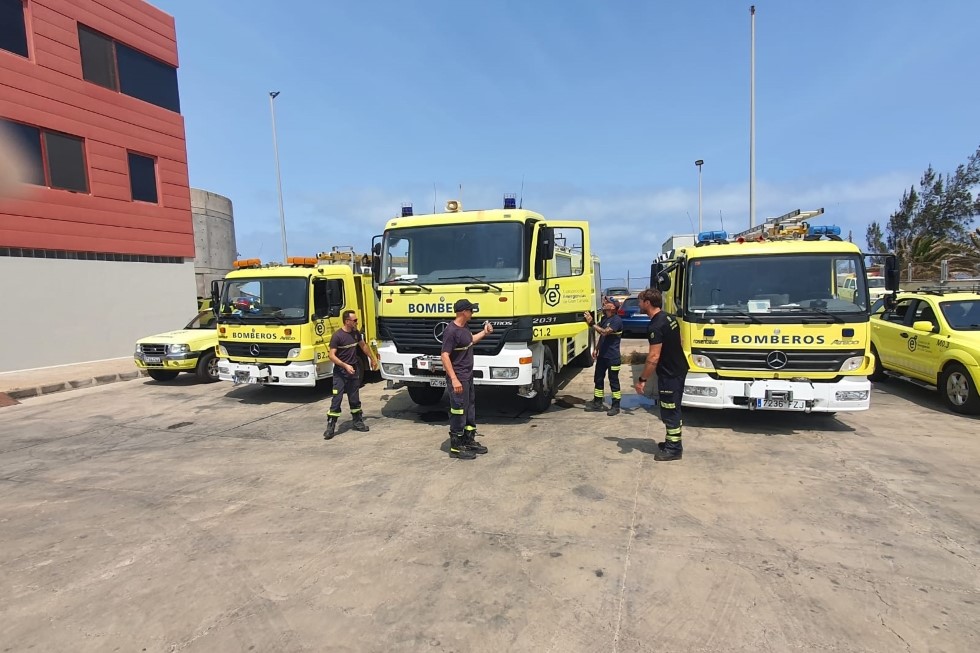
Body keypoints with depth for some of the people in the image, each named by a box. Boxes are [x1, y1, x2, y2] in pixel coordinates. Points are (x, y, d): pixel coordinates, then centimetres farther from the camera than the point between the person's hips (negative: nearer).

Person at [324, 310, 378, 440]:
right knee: (336, 400, -6)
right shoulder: (337, 335, -16)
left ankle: (358, 422, 26)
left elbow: (363, 345, 22)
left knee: (355, 399, 15)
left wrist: (372, 359, 26)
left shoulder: (356, 333, 4)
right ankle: (330, 427, 0)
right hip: (340, 372, -6)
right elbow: (332, 355, -17)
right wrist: (345, 366, -25)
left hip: (353, 371, 6)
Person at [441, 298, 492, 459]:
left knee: (470, 409, 18)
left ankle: (469, 441, 32)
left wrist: (484, 333, 19)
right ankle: (456, 447, 9)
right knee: (458, 412, -2)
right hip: (458, 378, -10)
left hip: (468, 376, 10)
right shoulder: (451, 331, -21)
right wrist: (454, 379, -27)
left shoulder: (464, 327, 7)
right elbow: (445, 356, -24)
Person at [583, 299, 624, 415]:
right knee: (598, 379, 13)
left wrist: (591, 323, -31)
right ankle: (597, 403, 25)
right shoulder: (604, 318, 10)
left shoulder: (617, 320, -17)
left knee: (613, 381, 2)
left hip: (612, 357, -8)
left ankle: (616, 406, 12)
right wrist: (596, 349, 14)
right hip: (602, 355, 8)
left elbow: (604, 332, -29)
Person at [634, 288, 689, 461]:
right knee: (673, 409, 18)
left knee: (670, 412, 0)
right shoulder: (669, 318, 9)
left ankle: (674, 449, 9)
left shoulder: (655, 327, -22)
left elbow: (654, 358, -25)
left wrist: (642, 379, -19)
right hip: (678, 370, 10)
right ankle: (673, 442, 28)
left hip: (670, 374, -10)